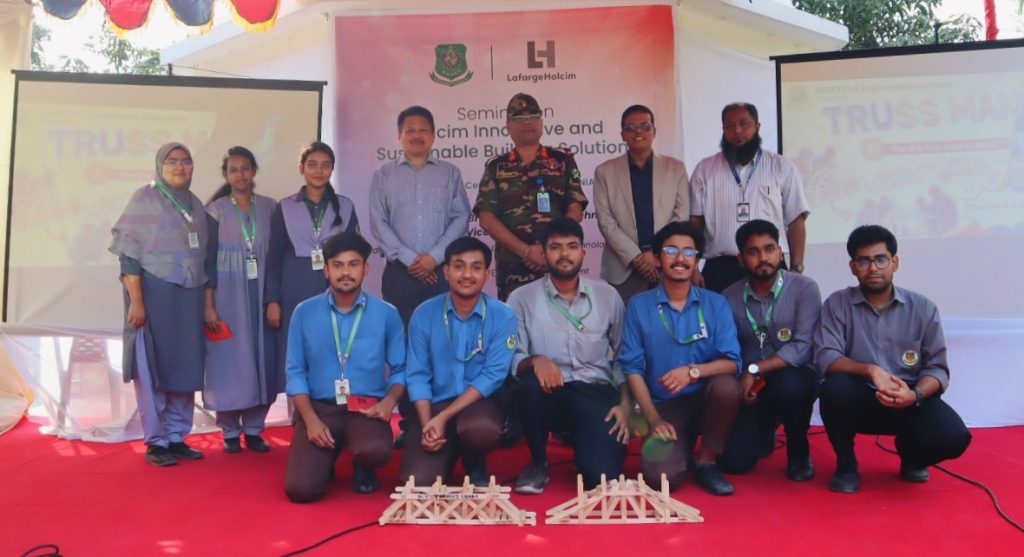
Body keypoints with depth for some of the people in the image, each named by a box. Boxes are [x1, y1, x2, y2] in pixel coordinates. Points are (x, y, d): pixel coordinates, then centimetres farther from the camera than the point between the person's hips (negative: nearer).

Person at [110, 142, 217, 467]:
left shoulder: (195, 205, 14)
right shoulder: (144, 199, -2)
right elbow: (129, 254, -9)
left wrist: (208, 302, 13)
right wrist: (135, 300, -16)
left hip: (188, 298, 5)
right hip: (154, 294, -5)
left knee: (185, 368, 7)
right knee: (152, 368, 0)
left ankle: (176, 437, 16)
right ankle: (156, 442, 8)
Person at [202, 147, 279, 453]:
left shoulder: (269, 207, 6)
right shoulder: (215, 210, 0)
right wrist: (208, 305, -10)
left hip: (261, 294, 2)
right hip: (228, 295, -2)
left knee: (262, 359, 5)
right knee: (230, 360, 3)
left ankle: (253, 429, 18)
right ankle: (230, 431, 16)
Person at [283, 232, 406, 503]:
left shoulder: (386, 314, 2)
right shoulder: (304, 312, 3)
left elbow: (399, 369, 6)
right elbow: (295, 372, 3)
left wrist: (389, 401, -15)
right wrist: (311, 419, -10)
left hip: (367, 408, 0)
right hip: (320, 407, 1)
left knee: (376, 451, -34)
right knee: (300, 489, -19)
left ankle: (363, 468, 6)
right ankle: (325, 462, 19)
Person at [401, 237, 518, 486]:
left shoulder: (503, 316, -7)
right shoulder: (424, 314, -2)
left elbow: (493, 376, -12)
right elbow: (417, 375, -1)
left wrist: (443, 417, -19)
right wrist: (427, 424, -16)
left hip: (478, 402, -1)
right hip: (433, 404, 1)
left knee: (481, 429, -37)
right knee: (418, 481, -19)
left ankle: (475, 465, 2)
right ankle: (449, 454, 18)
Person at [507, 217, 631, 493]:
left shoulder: (607, 295, 6)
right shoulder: (522, 298, 0)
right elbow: (512, 359, -4)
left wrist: (626, 404, -2)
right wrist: (536, 361, -27)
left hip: (596, 393, 1)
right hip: (549, 393, 0)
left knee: (603, 475, -23)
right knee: (531, 383, -36)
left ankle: (586, 442, 16)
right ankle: (538, 461, -8)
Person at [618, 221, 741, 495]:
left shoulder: (716, 304, 2)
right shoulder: (638, 306, -1)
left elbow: (732, 362, -7)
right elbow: (632, 367, -3)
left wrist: (693, 371, -26)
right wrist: (654, 419, -12)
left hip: (705, 399, 2)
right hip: (664, 407, -1)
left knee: (726, 386, -33)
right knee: (661, 474, -26)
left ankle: (707, 462, -7)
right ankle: (681, 444, 12)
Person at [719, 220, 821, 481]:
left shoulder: (804, 288, -10)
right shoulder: (730, 297, -1)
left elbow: (803, 347, -19)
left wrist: (754, 370, -23)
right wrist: (742, 381, -18)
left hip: (795, 377, -2)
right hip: (751, 386, 2)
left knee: (788, 385, -39)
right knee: (733, 461, -12)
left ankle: (798, 452, -6)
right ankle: (764, 434, 27)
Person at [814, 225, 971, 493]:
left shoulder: (923, 308, -1)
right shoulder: (837, 304, -4)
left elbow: (938, 368, -3)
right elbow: (825, 358, -14)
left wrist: (914, 394, -24)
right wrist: (870, 370, -31)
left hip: (908, 401, 1)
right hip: (859, 400, -1)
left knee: (952, 437, -26)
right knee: (835, 388, -34)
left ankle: (910, 454, 15)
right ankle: (845, 464, -5)